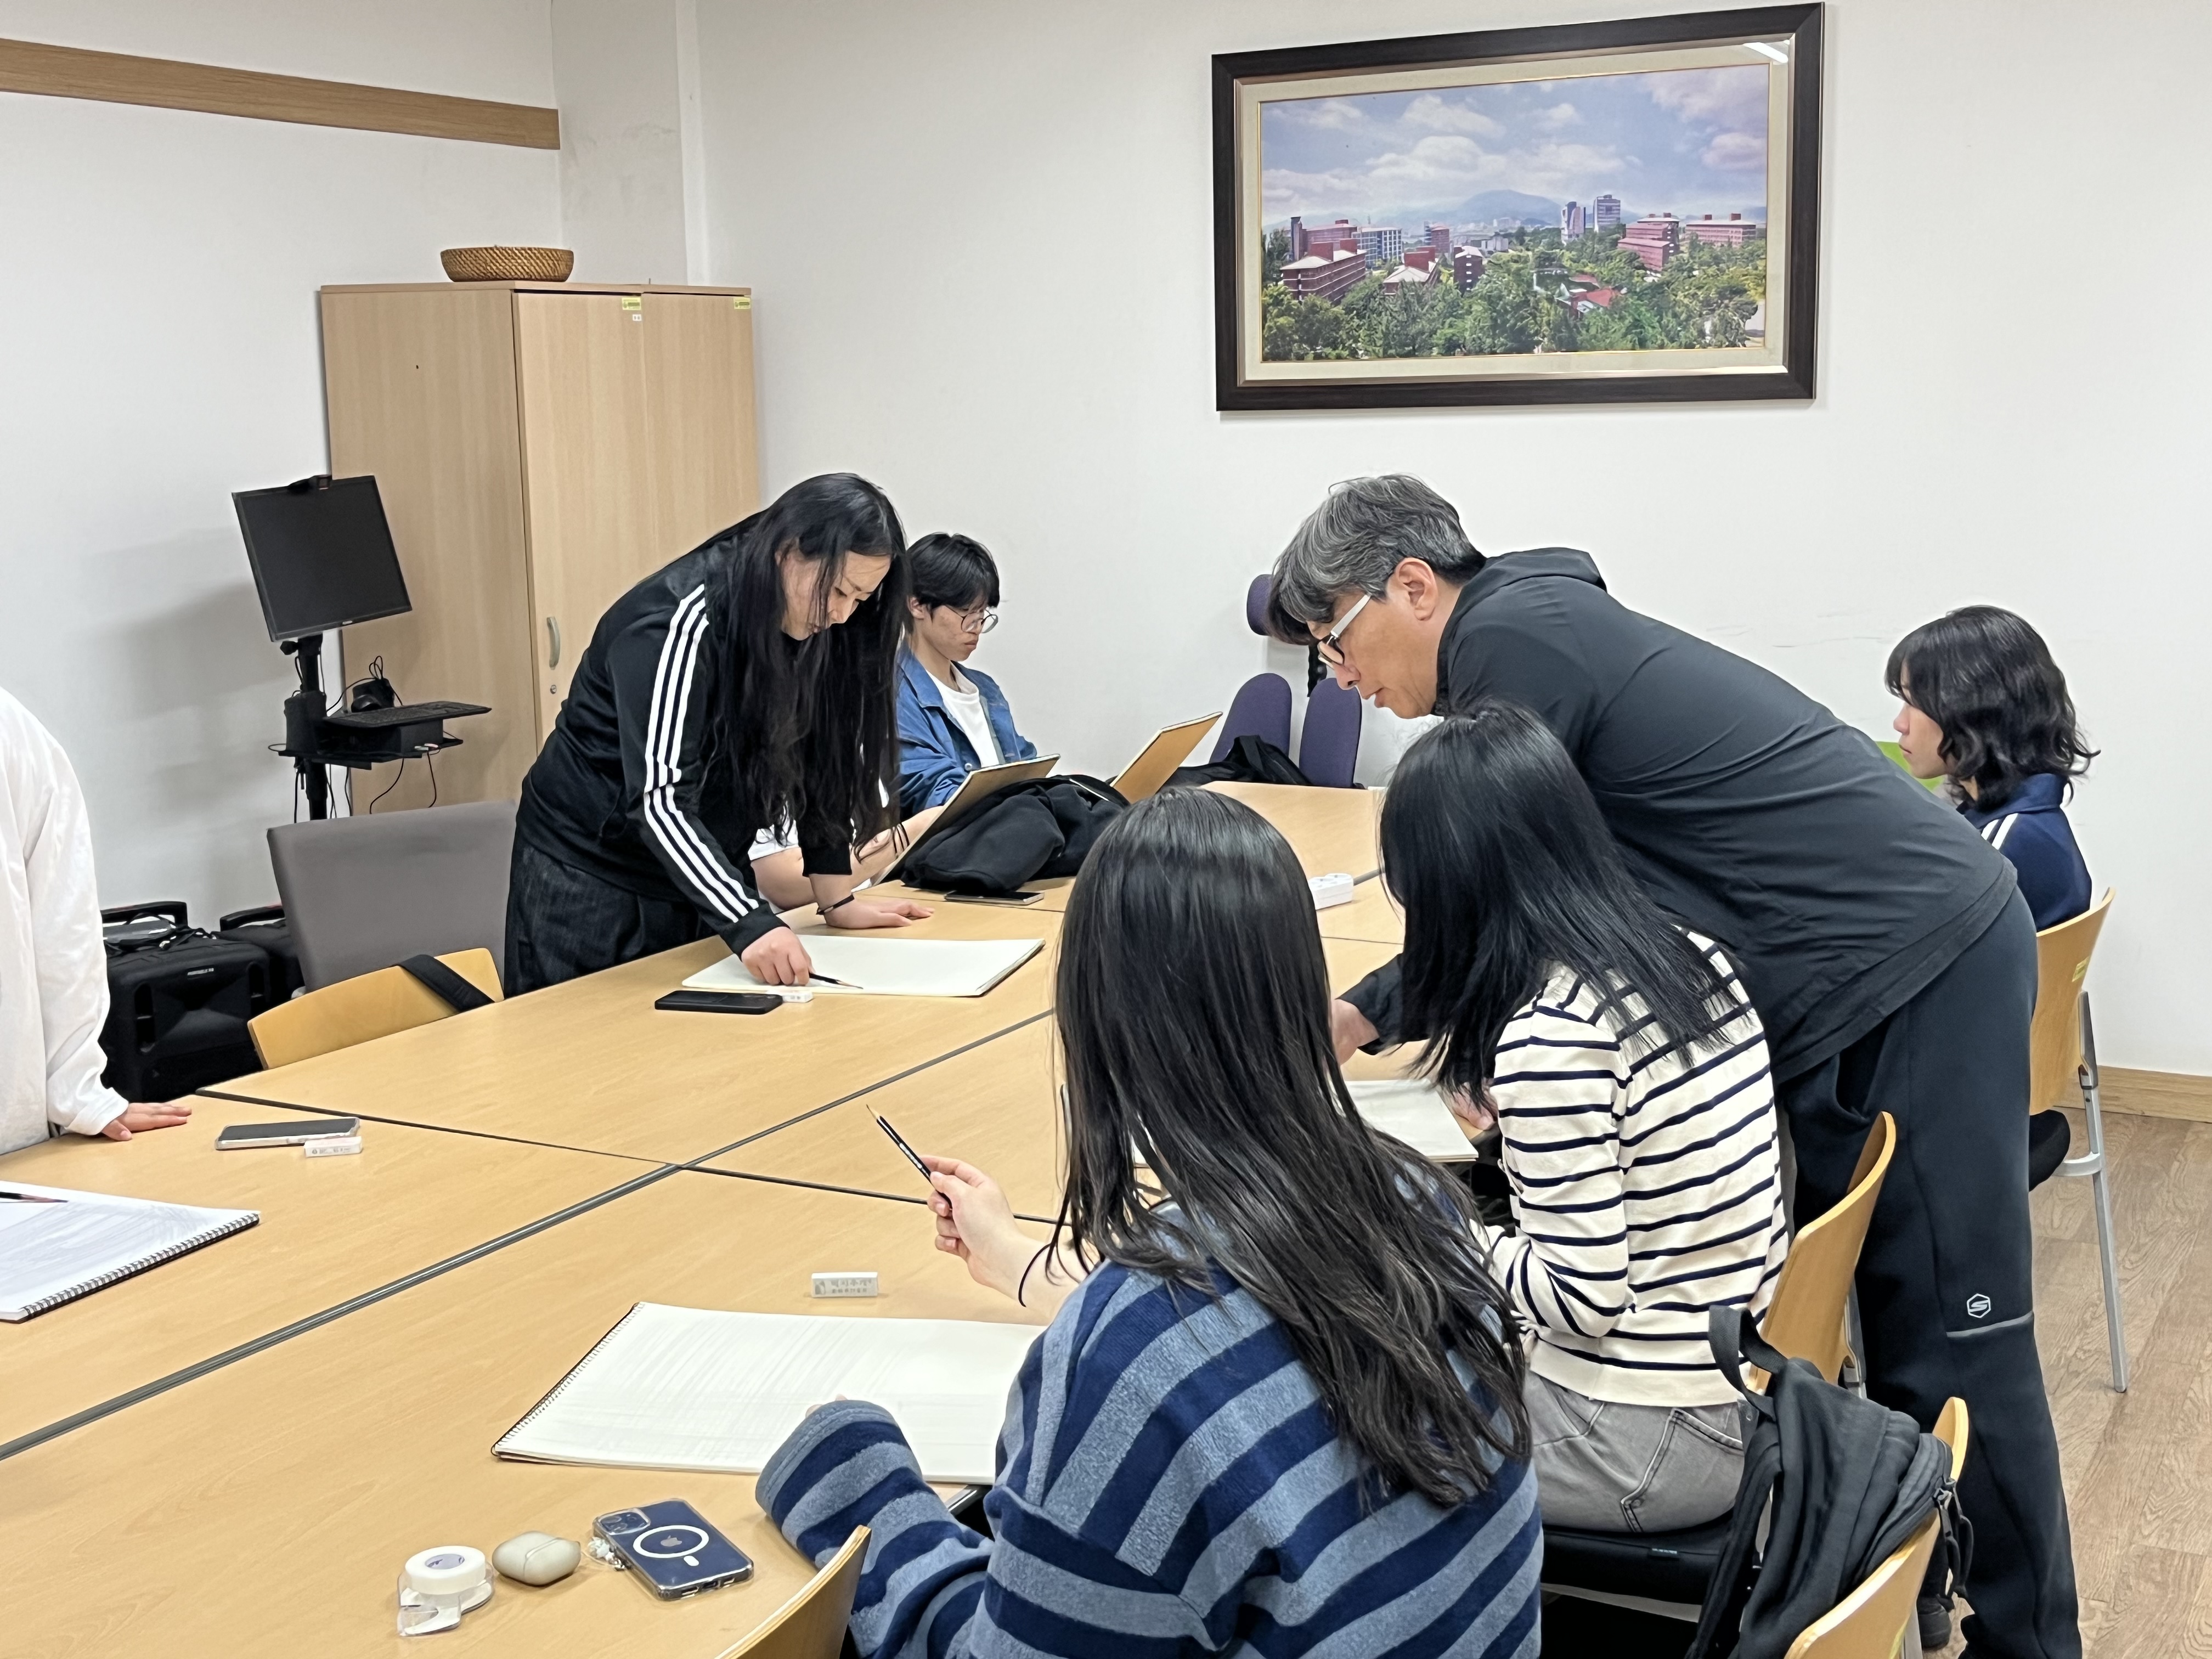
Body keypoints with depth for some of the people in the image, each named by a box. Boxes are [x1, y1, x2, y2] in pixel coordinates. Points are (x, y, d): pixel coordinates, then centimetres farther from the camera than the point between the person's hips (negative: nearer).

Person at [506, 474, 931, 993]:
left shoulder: (816, 630, -4)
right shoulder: (679, 621, -26)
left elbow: (820, 766, 3)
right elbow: (659, 797, -32)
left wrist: (838, 901, -2)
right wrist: (749, 923, -41)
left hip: (705, 869, 7)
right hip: (593, 873, -6)